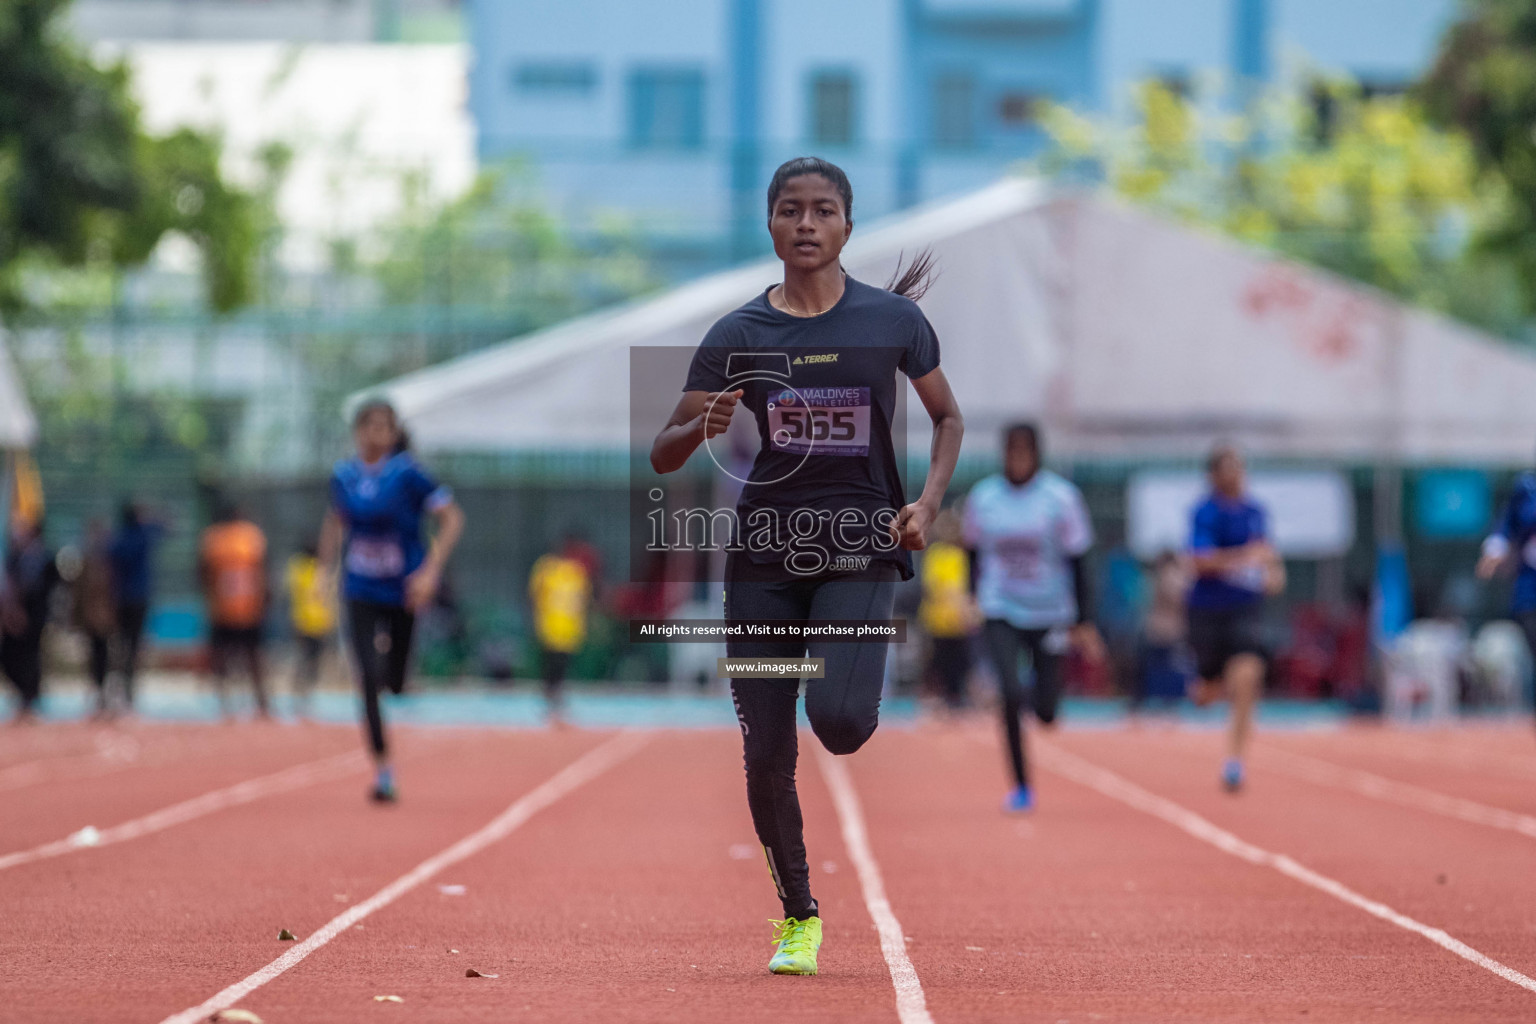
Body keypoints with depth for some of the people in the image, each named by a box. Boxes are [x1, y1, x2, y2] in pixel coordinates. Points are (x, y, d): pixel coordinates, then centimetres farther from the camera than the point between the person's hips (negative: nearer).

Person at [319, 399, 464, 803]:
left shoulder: (408, 474, -12)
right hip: (362, 593, 2)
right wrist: (326, 573, 11)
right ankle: (382, 769, -8)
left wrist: (430, 571, -19)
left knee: (398, 683, 5)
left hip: (405, 593, -2)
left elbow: (451, 519, -11)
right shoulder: (344, 476, 0)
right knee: (370, 681, -13)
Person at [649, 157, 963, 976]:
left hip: (860, 547, -1)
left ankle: (860, 703, 17)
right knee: (766, 757, -1)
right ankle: (797, 916, 21)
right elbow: (662, 457, 2)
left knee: (839, 719, -23)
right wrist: (702, 428, -20)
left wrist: (928, 501, -3)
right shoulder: (738, 335, 0)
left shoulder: (893, 319, 0)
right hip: (764, 551, 1)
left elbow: (948, 418, 14)